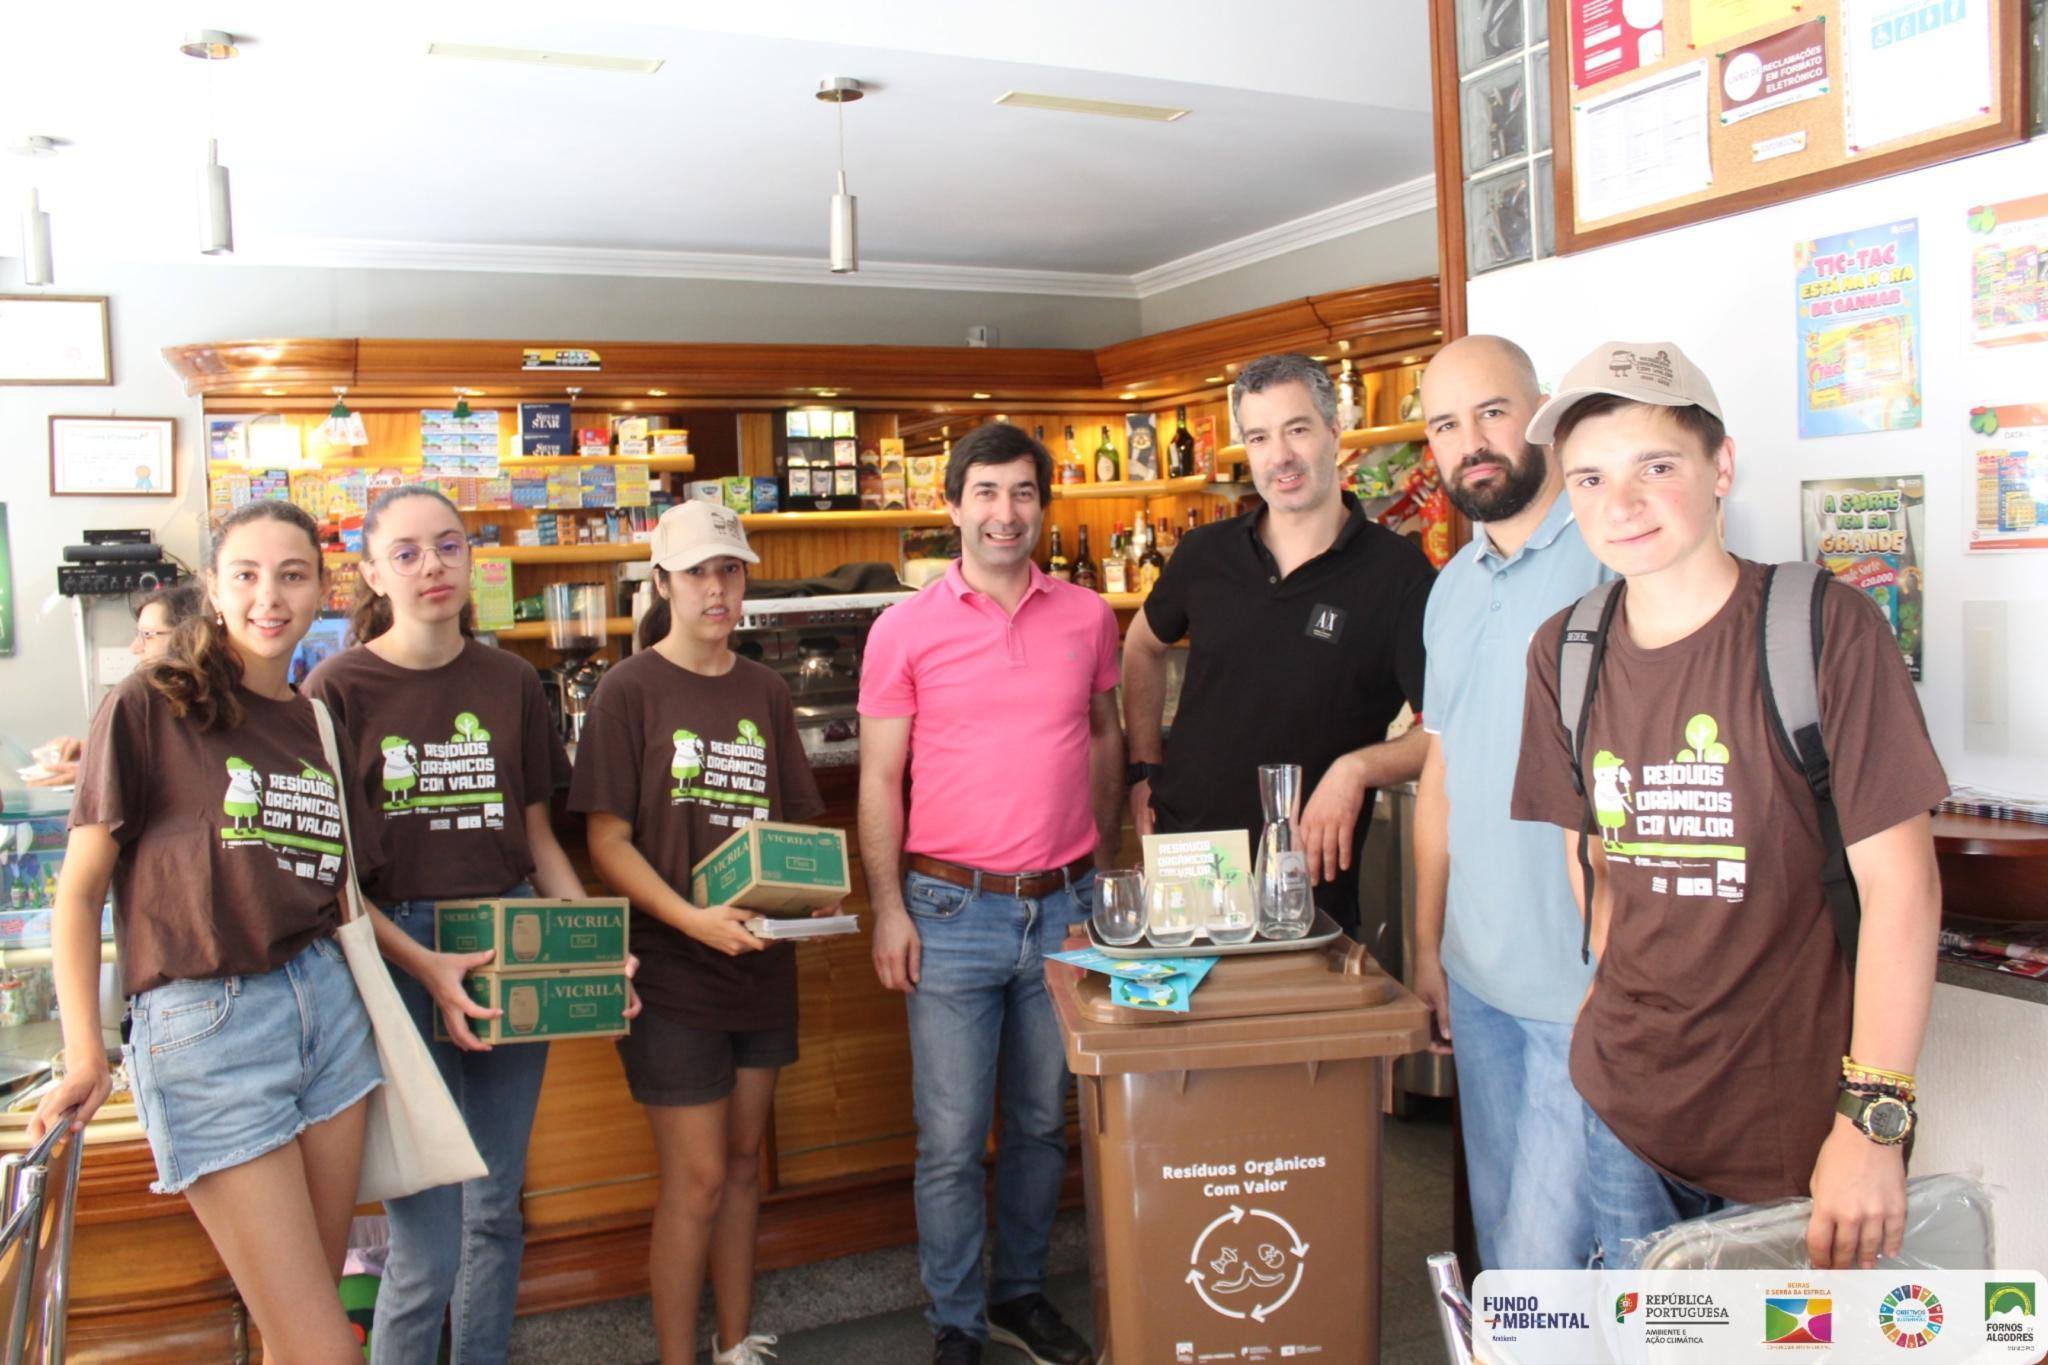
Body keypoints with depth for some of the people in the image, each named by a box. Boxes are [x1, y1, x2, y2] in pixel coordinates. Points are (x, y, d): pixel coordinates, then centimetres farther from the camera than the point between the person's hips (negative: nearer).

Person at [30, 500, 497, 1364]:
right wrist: (84, 1055, -13)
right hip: (203, 1024, -5)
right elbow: (81, 888, -5)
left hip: (325, 1002, 5)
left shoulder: (318, 726, 10)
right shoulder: (152, 706, -6)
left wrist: (424, 963, 8)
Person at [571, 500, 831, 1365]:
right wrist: (692, 918, -25)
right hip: (672, 968, -5)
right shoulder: (630, 690, -8)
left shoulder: (764, 691, 8)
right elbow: (607, 841, -11)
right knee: (697, 1178, 1)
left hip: (762, 961, 5)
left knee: (743, 1162, 17)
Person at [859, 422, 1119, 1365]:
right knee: (951, 1140, 5)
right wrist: (889, 912, -6)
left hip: (1065, 908, 3)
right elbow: (879, 780, -2)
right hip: (952, 913, -2)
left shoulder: (1088, 617, 3)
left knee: (1041, 1124, 16)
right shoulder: (905, 629, -4)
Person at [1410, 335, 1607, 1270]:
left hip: (1591, 990, -7)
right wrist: (1427, 945, 17)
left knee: (1552, 1258, -2)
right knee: (1500, 1235, 18)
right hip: (1478, 974, 7)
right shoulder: (1452, 588, 12)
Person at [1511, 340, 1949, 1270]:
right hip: (1626, 1103, 4)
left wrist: (1874, 1122, -17)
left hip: (1796, 1120, -4)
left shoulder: (1823, 628, -13)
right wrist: (1627, 999, 1)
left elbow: (1900, 881, -15)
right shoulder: (1564, 652, 1)